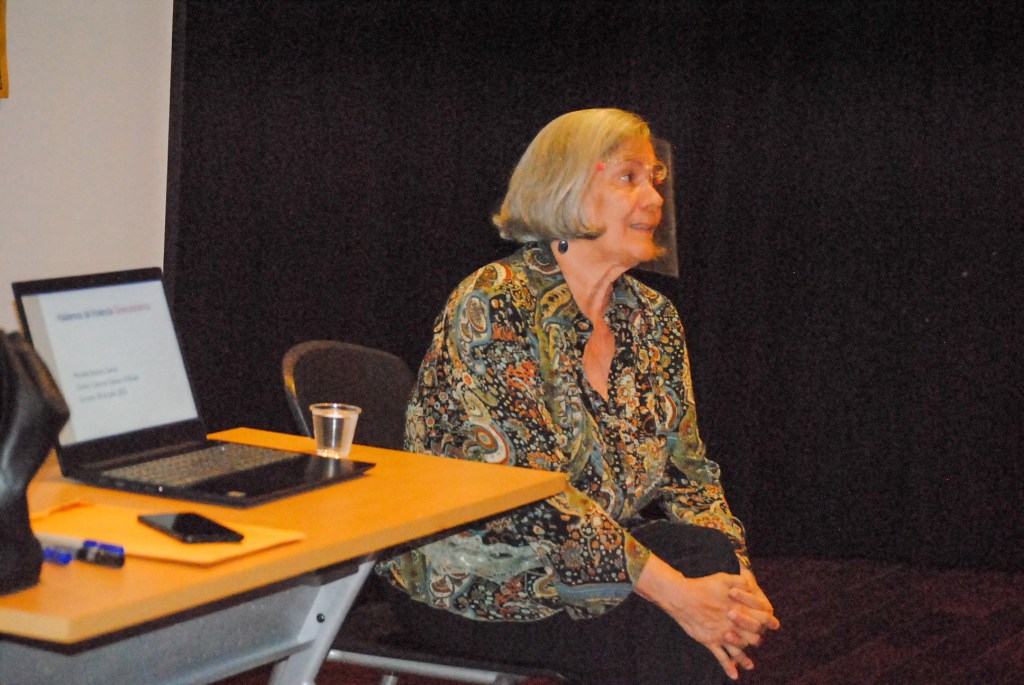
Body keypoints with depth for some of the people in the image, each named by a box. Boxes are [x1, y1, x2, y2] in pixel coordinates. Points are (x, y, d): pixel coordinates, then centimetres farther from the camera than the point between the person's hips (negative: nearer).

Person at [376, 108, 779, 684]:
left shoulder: (653, 318, 9)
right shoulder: (495, 302, -14)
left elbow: (687, 472, 9)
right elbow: (529, 486, -23)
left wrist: (734, 571, -13)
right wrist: (672, 589, -27)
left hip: (599, 557, 7)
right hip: (476, 586, -7)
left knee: (714, 560, -22)